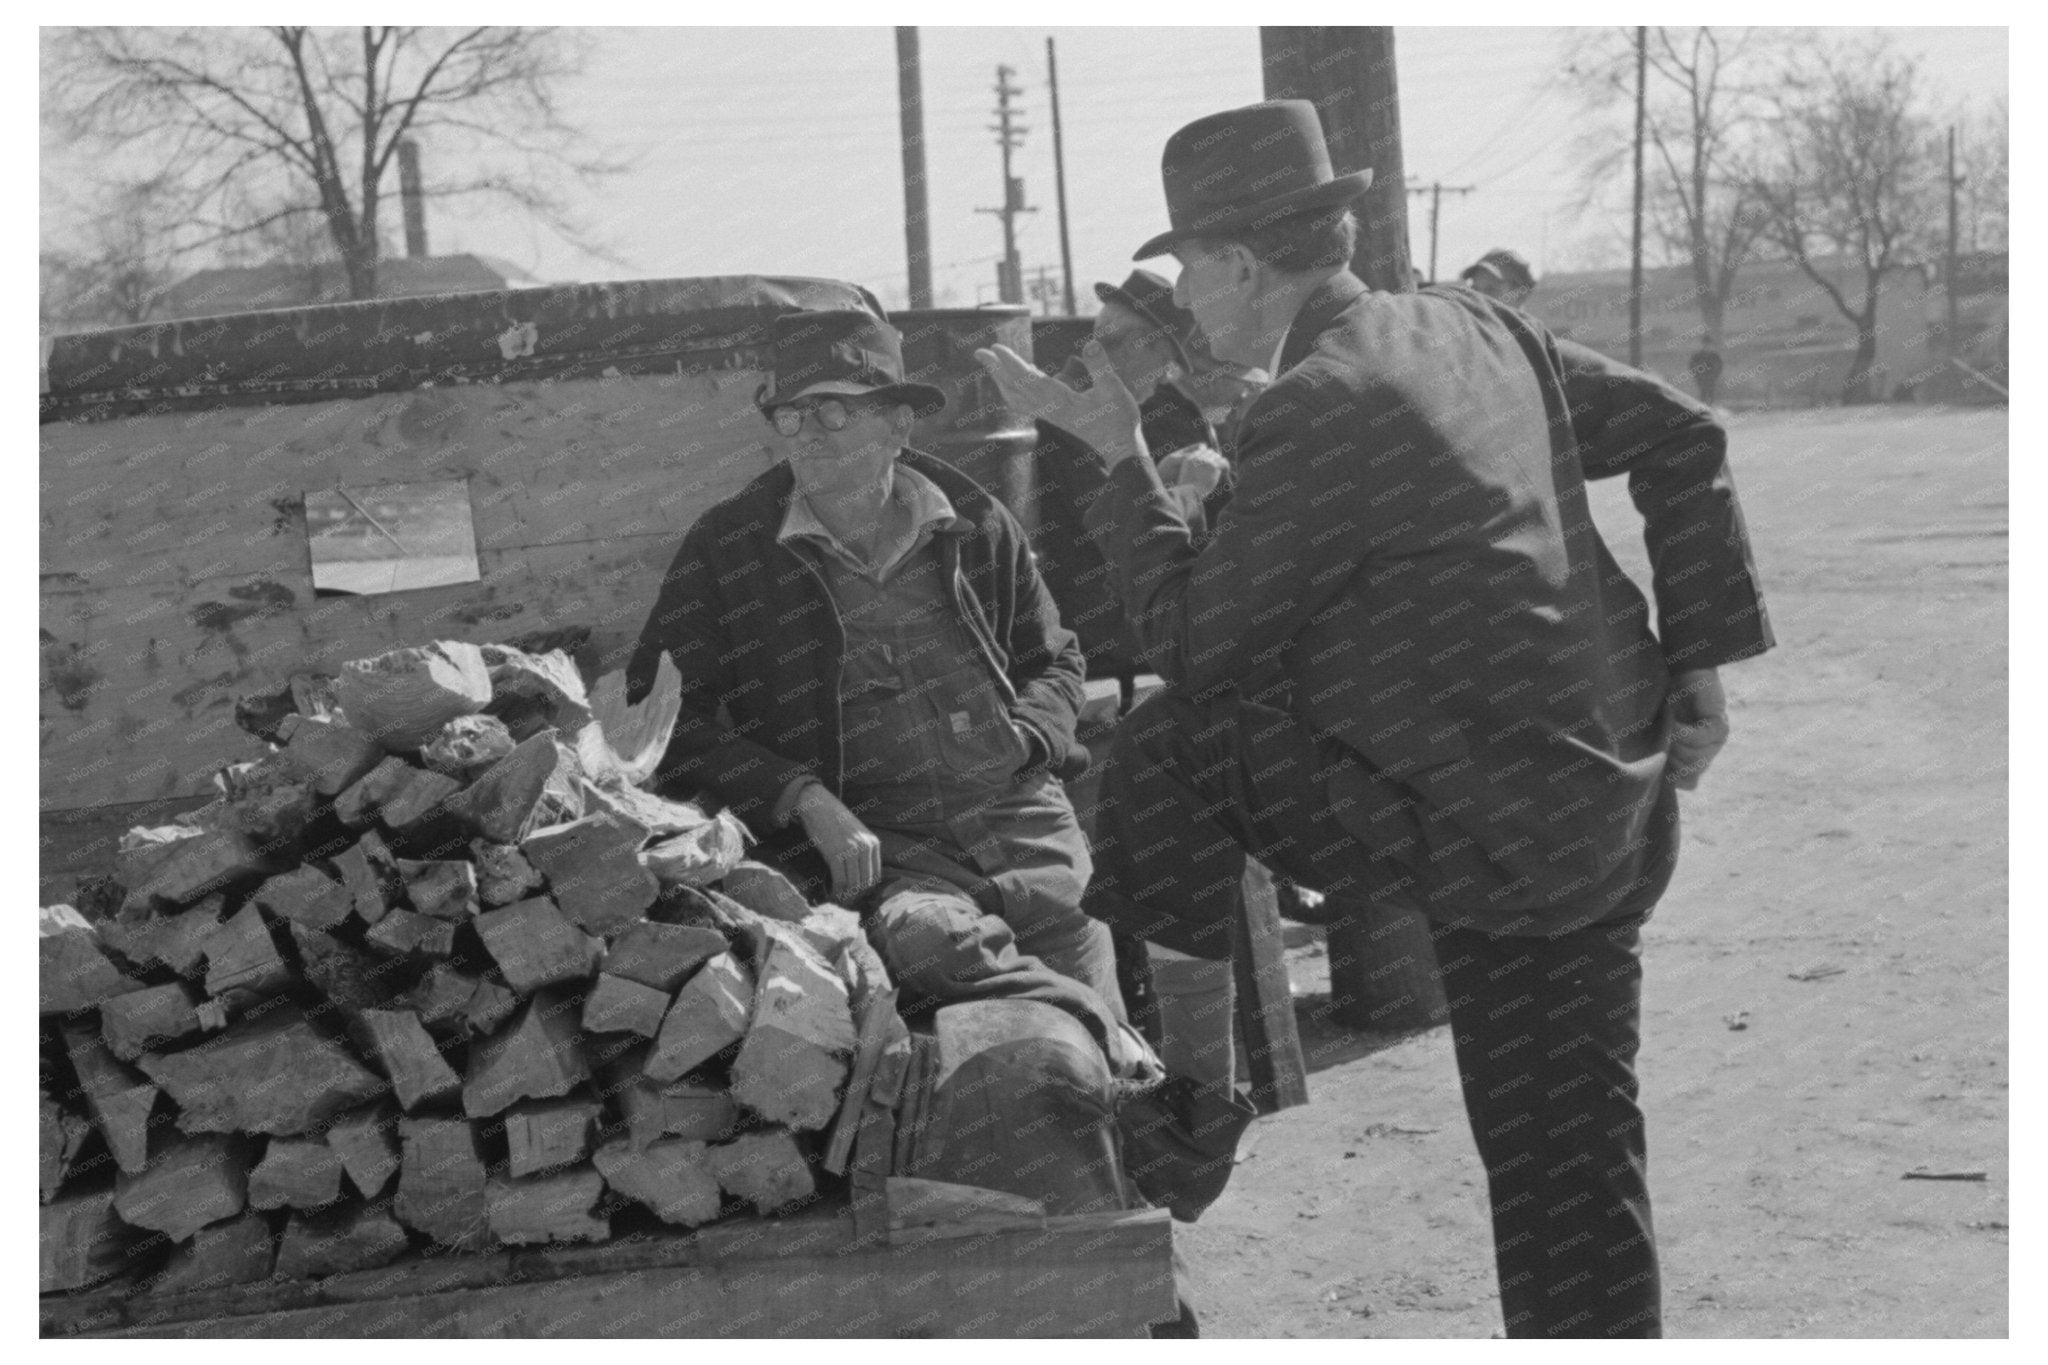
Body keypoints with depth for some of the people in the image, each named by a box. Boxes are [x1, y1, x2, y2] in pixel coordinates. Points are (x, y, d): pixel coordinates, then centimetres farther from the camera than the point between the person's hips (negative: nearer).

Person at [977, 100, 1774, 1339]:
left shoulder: (1311, 414, -16)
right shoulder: (1476, 330, 9)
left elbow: (1194, 640, -8)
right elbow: (1681, 438, 12)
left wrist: (1121, 455, 1)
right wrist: (1697, 657, 12)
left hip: (1479, 837, -8)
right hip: (1610, 817, 8)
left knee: (1178, 742, 6)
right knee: (1567, 1154, 15)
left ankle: (1189, 1088, 14)